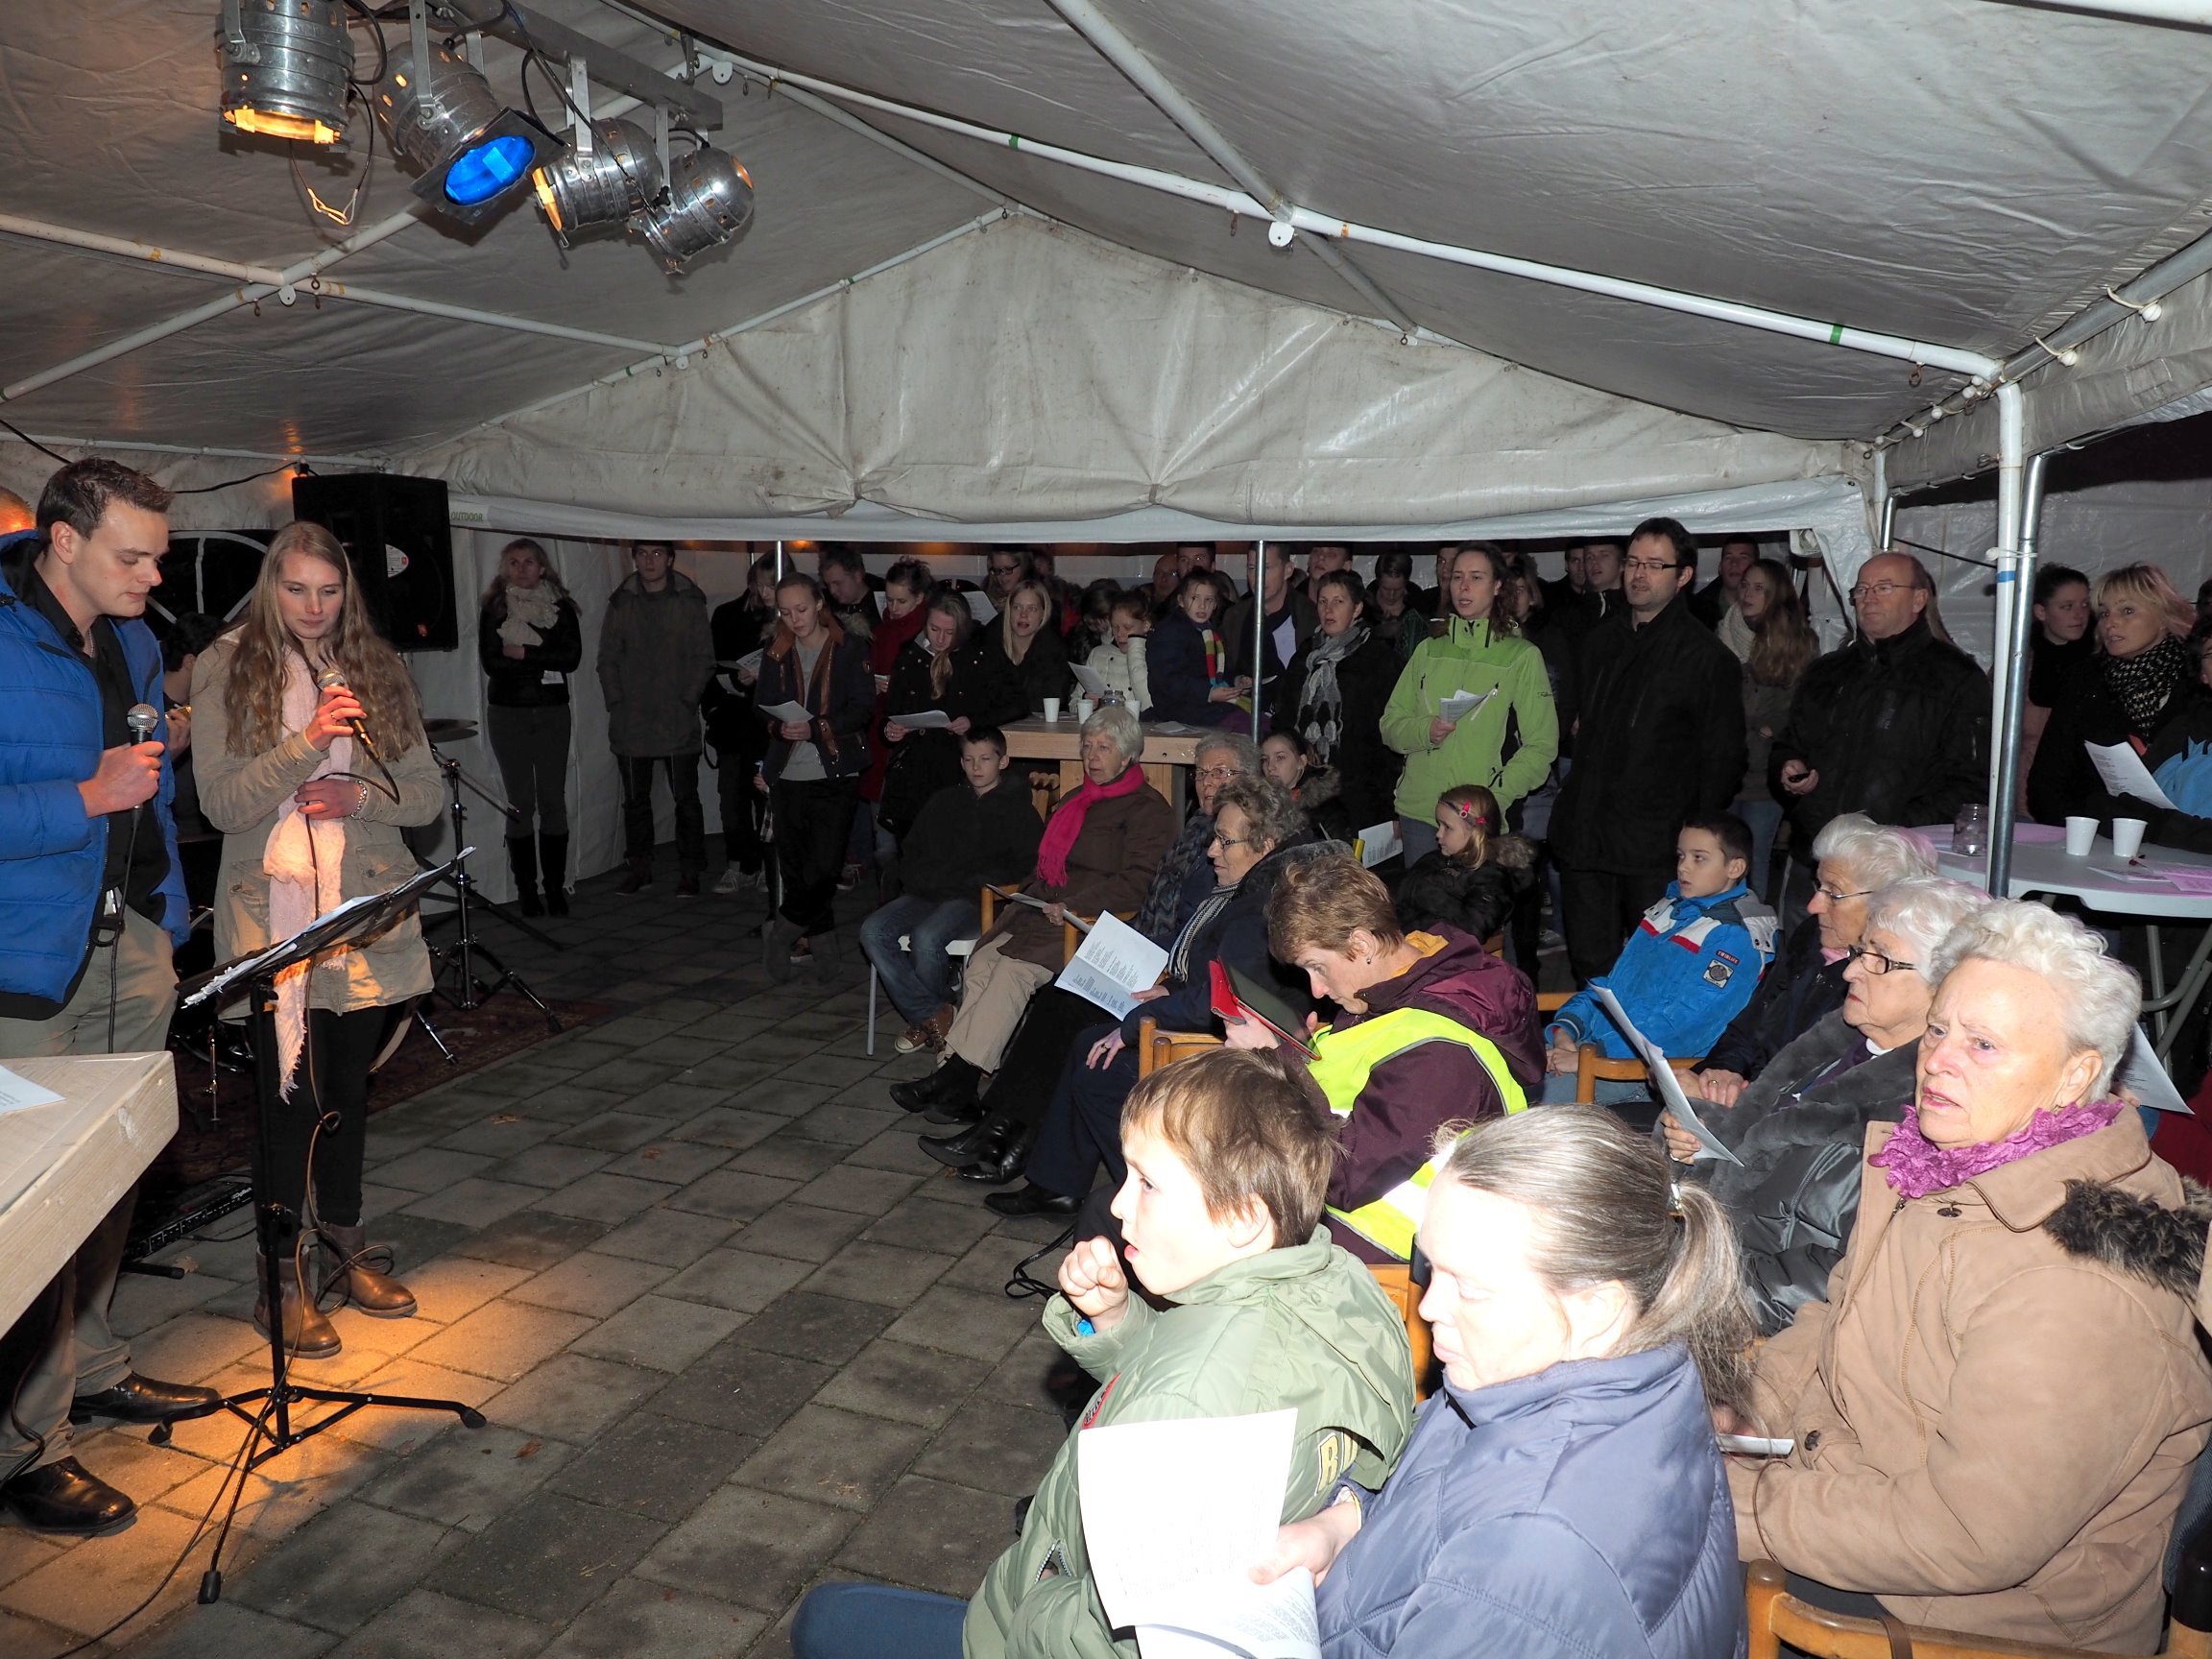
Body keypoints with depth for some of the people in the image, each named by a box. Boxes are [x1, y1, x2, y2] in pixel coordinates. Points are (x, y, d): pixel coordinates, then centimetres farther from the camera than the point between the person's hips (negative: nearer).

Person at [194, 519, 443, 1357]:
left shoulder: (376, 667, 8)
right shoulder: (227, 670, -2)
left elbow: (428, 792, 6)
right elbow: (221, 803, -10)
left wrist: (360, 797, -12)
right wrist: (310, 741, -22)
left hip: (368, 913, 3)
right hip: (274, 917, -3)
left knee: (349, 1085, 14)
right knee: (291, 1095, -1)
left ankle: (344, 1242, 30)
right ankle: (283, 1279, 13)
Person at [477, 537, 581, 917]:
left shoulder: (561, 608, 6)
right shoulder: (494, 609, 3)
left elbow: (573, 657, -6)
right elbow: (491, 662, -8)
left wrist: (523, 653, -12)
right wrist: (544, 664, -9)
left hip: (552, 713, 1)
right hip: (508, 714, -1)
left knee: (553, 800, 0)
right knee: (521, 802, 0)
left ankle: (556, 887, 7)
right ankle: (526, 890, 6)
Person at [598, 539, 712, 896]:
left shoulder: (689, 602, 1)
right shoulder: (621, 603, 8)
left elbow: (704, 659, 0)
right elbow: (607, 659, 9)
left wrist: (688, 702, -7)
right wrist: (616, 703, 0)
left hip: (679, 722, -3)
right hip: (630, 723, 3)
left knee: (686, 799, 1)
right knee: (635, 800, 10)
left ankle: (689, 872, 8)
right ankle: (639, 868, 19)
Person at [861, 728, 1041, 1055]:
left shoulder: (1017, 808, 8)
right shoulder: (944, 801, 23)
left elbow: (1026, 865, -4)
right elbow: (911, 852, 27)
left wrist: (973, 881, -11)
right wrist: (919, 880, 5)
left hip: (974, 901, -6)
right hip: (926, 894, 6)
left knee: (925, 937, -33)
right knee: (873, 931, -20)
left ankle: (926, 1015, -4)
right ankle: (932, 1015, -15)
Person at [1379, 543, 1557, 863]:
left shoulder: (1522, 656, 2)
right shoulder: (1428, 650, 14)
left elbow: (1541, 745, -3)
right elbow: (1390, 724, 12)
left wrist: (1493, 800, -15)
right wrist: (1425, 731, -10)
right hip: (1418, 811, 3)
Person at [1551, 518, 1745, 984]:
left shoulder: (1707, 658, -4)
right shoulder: (1601, 640, 14)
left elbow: (1721, 760, -4)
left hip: (1654, 851, -5)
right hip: (1585, 837, 5)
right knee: (1590, 966, 11)